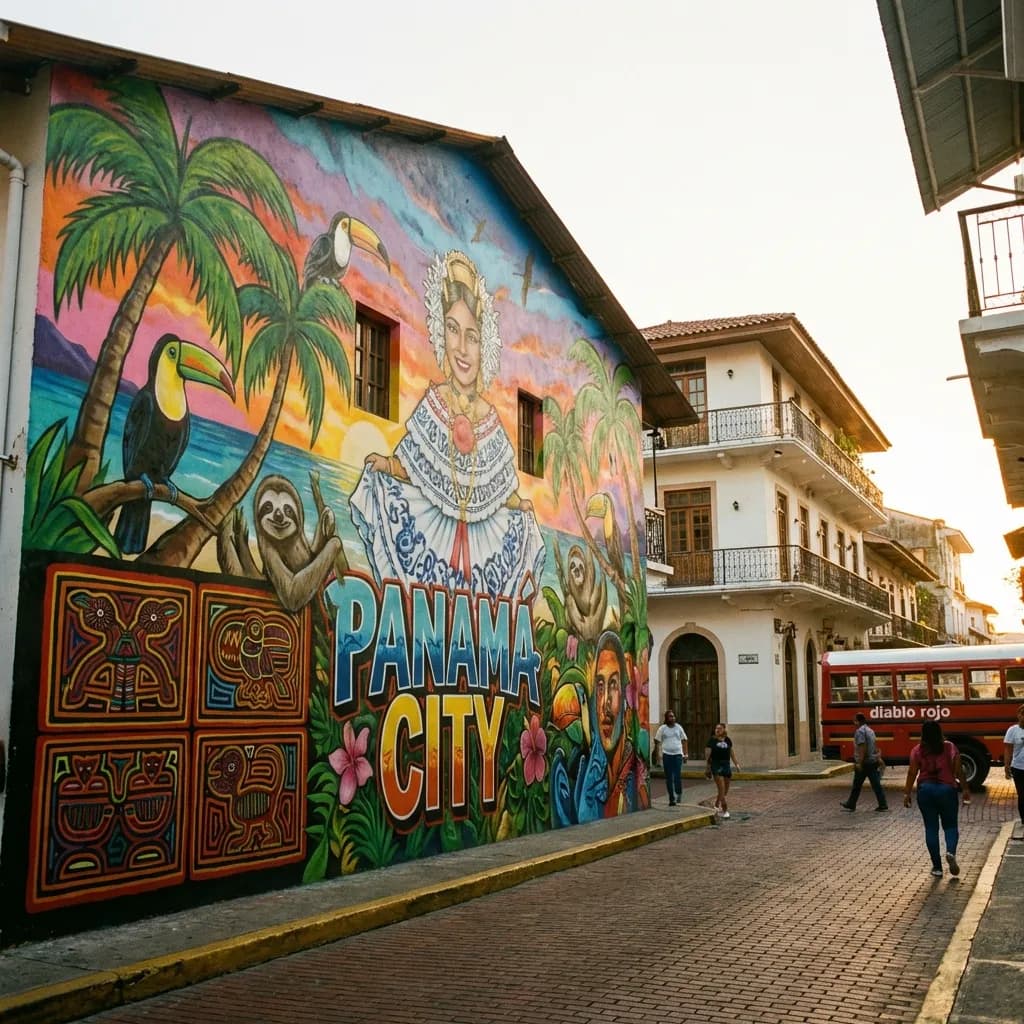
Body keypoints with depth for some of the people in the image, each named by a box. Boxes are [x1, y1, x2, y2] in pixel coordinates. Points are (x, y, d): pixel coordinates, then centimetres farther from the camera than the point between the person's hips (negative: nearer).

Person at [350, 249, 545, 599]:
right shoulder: (432, 402, -3)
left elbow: (503, 492, 9)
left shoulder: (489, 420, 1)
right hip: (434, 531, -2)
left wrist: (520, 506, -3)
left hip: (482, 538, 2)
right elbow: (409, 468, -2)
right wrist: (387, 465, -18)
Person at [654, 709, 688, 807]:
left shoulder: (679, 727, 7)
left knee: (677, 776, -9)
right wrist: (657, 755, -2)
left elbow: (684, 740, 12)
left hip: (678, 754, 0)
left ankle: (679, 795, 10)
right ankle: (671, 798, 11)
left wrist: (686, 753, 6)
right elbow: (657, 741, 4)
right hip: (666, 755, 0)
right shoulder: (662, 728, 2)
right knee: (669, 778, 4)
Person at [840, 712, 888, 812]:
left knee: (856, 785, 4)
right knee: (876, 784, 6)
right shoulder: (870, 730, 14)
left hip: (864, 763, -8)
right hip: (873, 761, 8)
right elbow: (875, 746, 18)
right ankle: (883, 805, 3)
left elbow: (862, 748, -22)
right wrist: (878, 758, 23)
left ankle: (851, 805, 14)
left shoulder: (860, 731, -16)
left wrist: (859, 763, -22)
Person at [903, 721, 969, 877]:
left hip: (925, 790, 0)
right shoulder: (950, 748, -3)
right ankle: (951, 852, -16)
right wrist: (965, 789, 9)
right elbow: (959, 771, -2)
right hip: (947, 789, 0)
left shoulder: (917, 751, -2)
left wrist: (907, 793, 3)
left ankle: (937, 867, 7)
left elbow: (912, 773, -3)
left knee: (931, 828, 8)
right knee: (950, 825, 14)